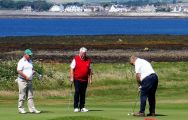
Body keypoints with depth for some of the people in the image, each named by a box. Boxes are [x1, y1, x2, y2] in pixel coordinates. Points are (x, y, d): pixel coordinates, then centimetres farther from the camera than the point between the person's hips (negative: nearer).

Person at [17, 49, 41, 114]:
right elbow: (19, 71, -19)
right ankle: (20, 109, 5)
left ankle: (32, 109, 3)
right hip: (22, 81, -8)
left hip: (29, 81, 8)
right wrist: (26, 76, -22)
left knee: (30, 96, 5)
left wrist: (33, 71, 5)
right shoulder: (21, 61, -10)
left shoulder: (30, 61, 16)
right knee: (22, 96, -3)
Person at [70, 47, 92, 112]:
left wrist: (90, 78, 8)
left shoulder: (88, 60, 9)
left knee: (83, 93, 6)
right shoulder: (76, 59, -2)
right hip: (77, 79, -4)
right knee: (77, 92, -9)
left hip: (85, 79, 4)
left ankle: (82, 107, 11)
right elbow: (72, 69, -3)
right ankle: (76, 107, -6)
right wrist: (72, 78, -10)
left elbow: (89, 70, 14)